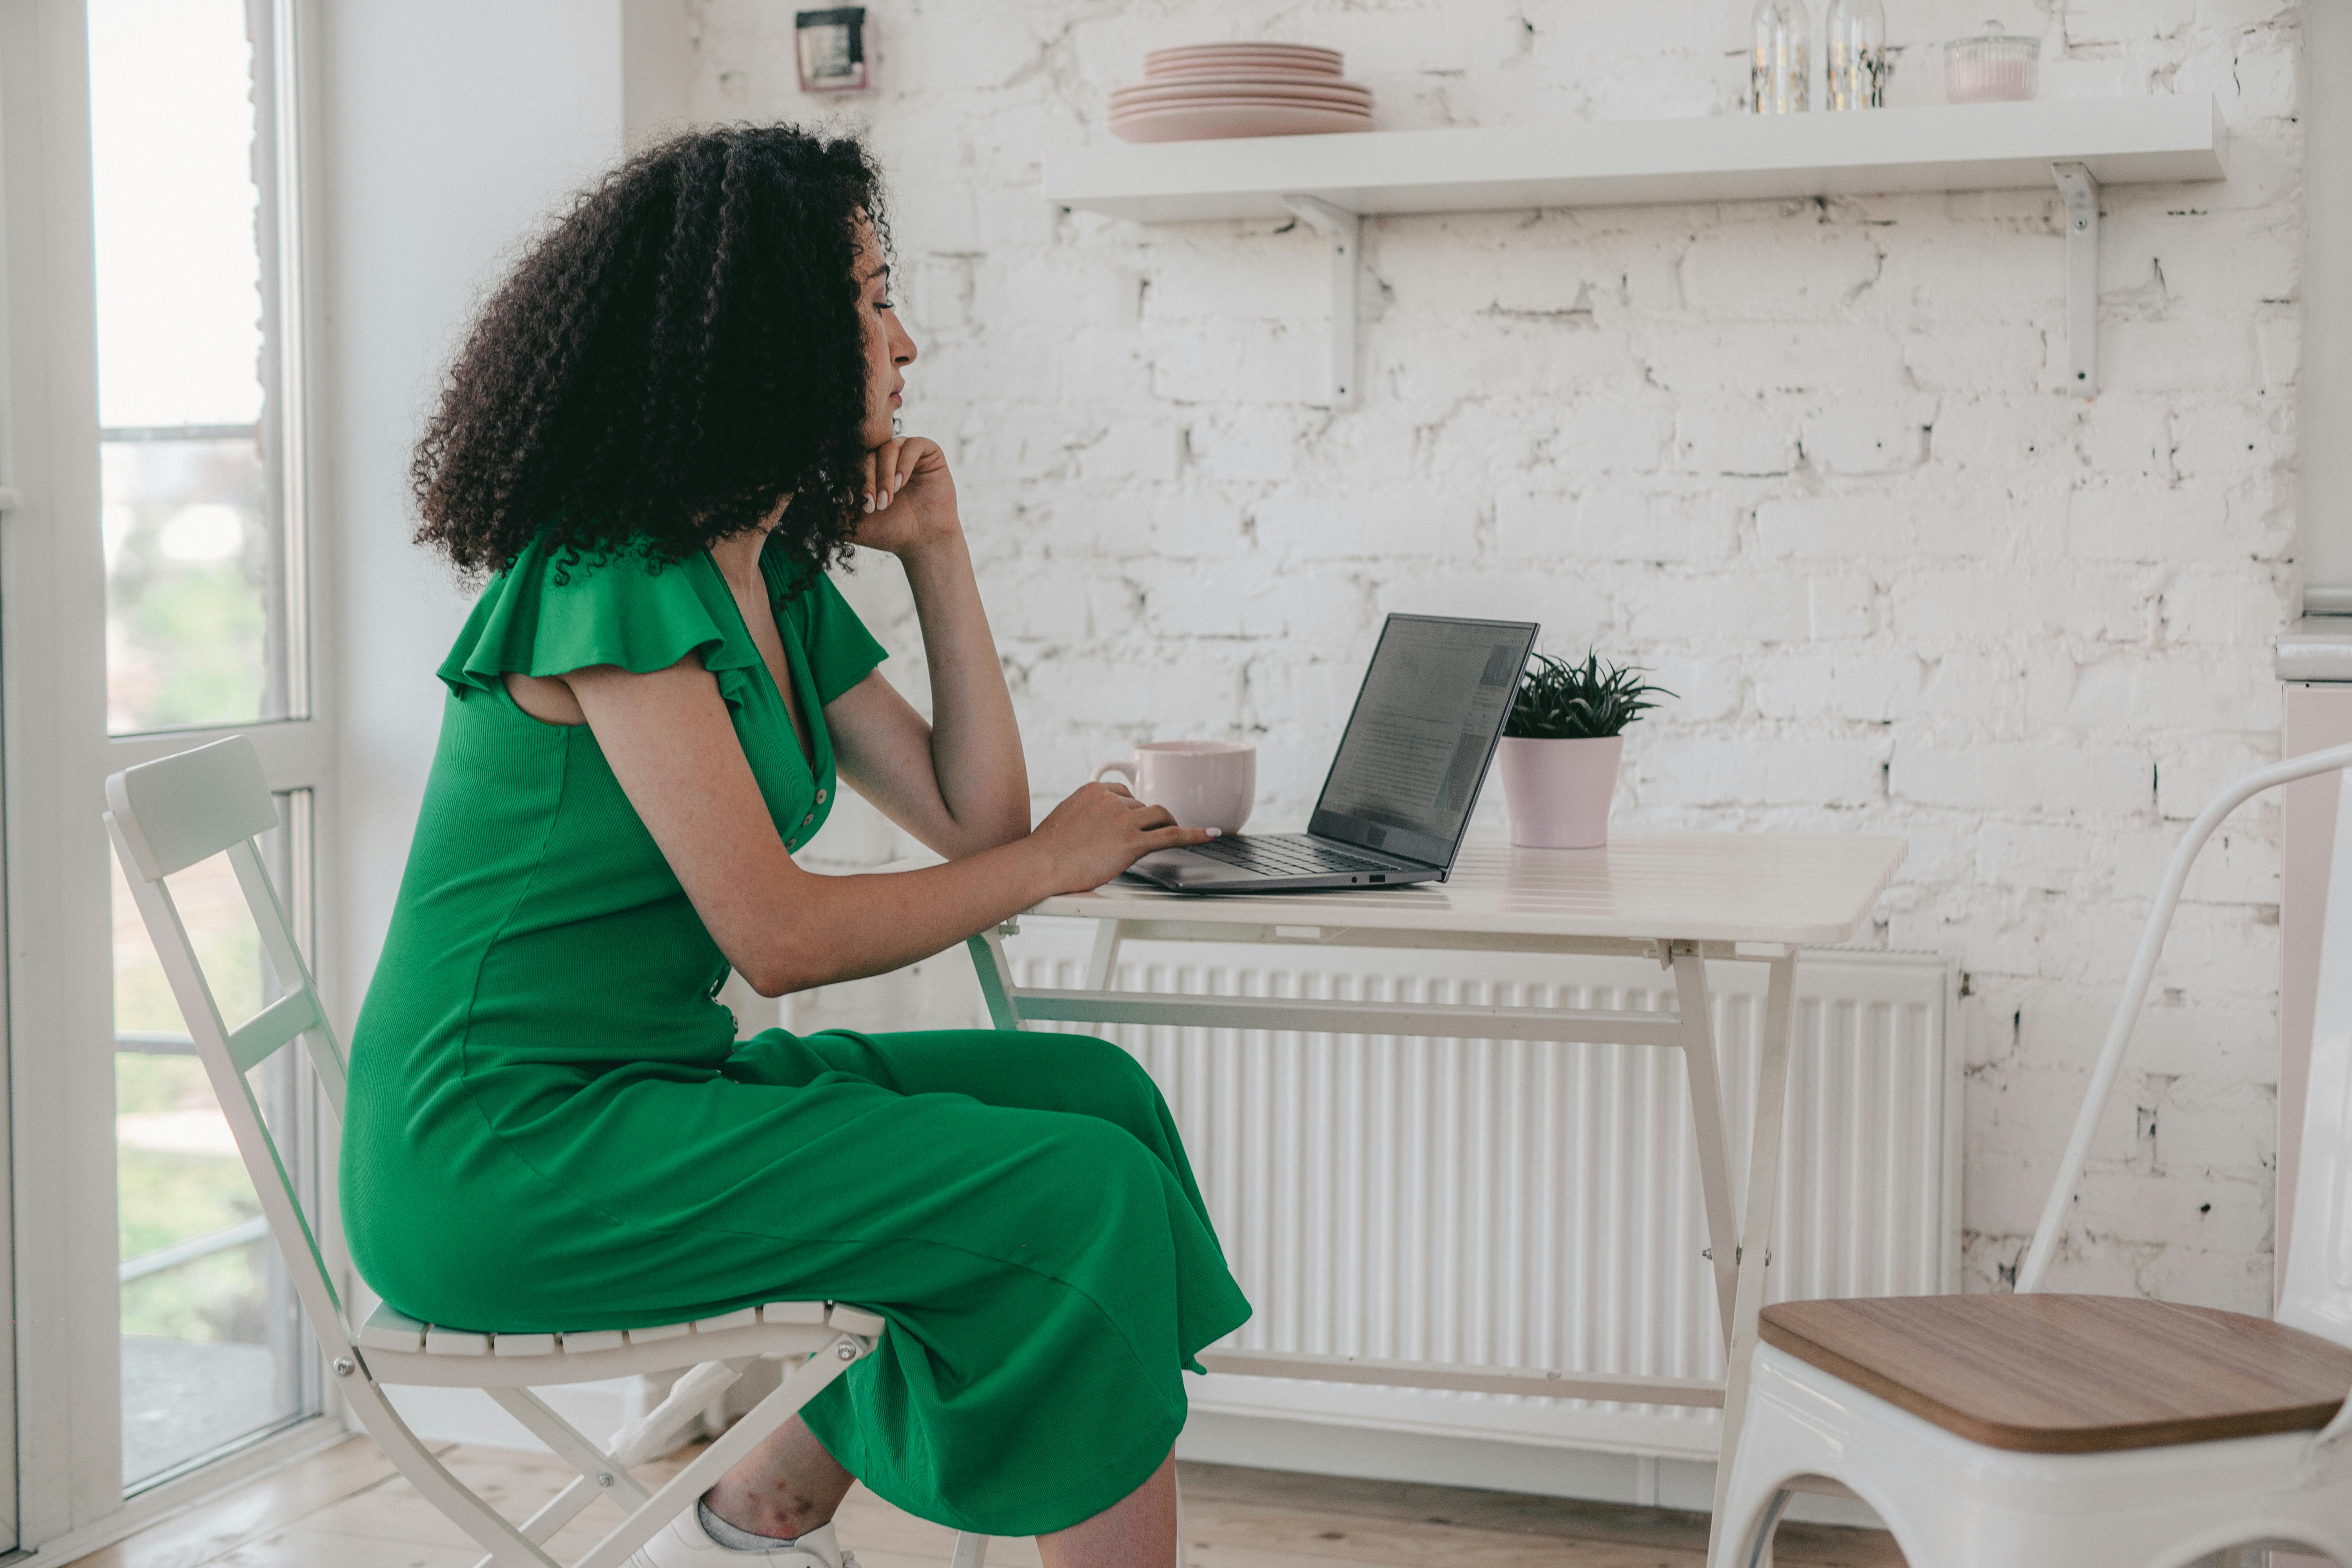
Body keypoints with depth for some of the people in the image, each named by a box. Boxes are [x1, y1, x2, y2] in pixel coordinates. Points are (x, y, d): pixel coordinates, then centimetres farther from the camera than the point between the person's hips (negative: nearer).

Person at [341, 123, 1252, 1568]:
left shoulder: (777, 581, 13)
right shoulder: (614, 580, -16)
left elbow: (971, 819, 11)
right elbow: (778, 936, -20)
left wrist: (940, 553, 6)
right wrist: (1051, 862, -7)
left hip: (642, 1093, 10)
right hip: (504, 1151, -10)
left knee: (1097, 1096, 3)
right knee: (1084, 1197, -17)